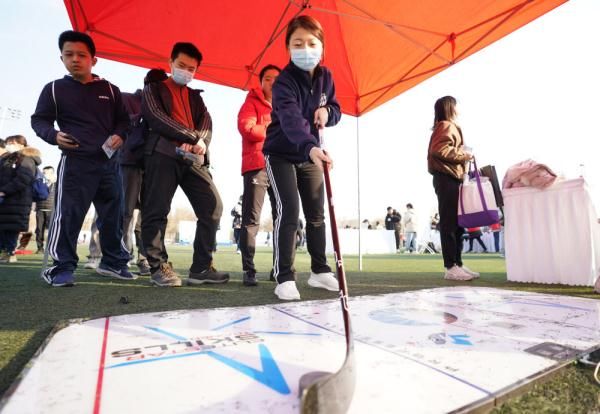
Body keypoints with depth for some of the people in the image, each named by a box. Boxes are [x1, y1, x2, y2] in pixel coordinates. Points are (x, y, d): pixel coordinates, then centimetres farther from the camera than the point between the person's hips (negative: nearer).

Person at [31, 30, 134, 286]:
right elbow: (39, 120, 9)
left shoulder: (109, 90, 12)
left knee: (113, 215, 7)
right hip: (75, 162, -3)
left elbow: (123, 119, 16)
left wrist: (119, 135, -5)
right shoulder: (54, 89, 7)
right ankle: (63, 267, 2)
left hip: (109, 161, 3)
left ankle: (113, 262, 20)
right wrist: (54, 136, -13)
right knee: (68, 215, -9)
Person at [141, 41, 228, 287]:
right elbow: (157, 118, -4)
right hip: (163, 154, -4)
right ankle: (158, 267, 5)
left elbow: (206, 123, 10)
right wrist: (193, 138, -11)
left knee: (213, 206, -6)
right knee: (156, 211, -6)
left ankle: (201, 268, 0)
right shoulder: (154, 88, 14)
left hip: (192, 158, 4)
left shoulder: (195, 96, 27)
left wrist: (198, 142, -13)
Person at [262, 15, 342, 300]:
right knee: (289, 212, -16)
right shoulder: (283, 82, -22)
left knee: (316, 213, 7)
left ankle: (320, 271, 20)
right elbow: (291, 119, -40)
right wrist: (311, 148, -59)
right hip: (281, 154, -5)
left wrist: (327, 112, -16)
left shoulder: (325, 77, -2)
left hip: (311, 154, 6)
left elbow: (335, 109, 9)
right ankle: (284, 277, -6)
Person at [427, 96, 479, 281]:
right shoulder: (446, 126, -4)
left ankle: (458, 264, 14)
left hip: (450, 179, 10)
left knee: (456, 223, 9)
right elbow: (439, 150, -20)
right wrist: (463, 155, -11)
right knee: (449, 223, -10)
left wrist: (463, 156, 11)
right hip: (447, 179, -10)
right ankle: (451, 267, -8)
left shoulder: (449, 127, 26)